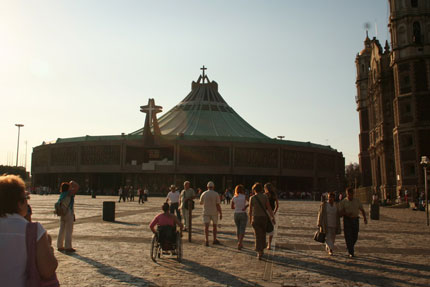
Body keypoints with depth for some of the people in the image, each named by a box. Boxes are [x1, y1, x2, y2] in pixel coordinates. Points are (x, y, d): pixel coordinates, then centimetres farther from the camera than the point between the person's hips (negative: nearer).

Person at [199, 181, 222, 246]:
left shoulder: (204, 194, -2)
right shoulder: (216, 194, -7)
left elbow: (201, 203, 11)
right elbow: (218, 205, -11)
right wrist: (221, 214, -5)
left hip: (206, 212, 0)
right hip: (214, 212, 0)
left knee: (206, 226, -3)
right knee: (214, 226, 16)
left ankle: (206, 240, -16)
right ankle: (214, 240, 24)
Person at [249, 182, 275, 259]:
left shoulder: (252, 198, -6)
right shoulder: (265, 197, -5)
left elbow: (250, 211, -1)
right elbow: (269, 208, -9)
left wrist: (250, 220, 12)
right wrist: (273, 218, -4)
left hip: (255, 218, -1)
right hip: (264, 218, 1)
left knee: (258, 236, 2)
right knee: (263, 234, 19)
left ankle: (259, 253, -6)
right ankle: (261, 250, 29)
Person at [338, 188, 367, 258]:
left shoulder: (357, 201, 7)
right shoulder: (343, 202, -1)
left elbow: (362, 210, 13)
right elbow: (340, 213, -4)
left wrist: (365, 218, -1)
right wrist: (346, 213, -24)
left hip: (355, 220, 3)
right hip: (347, 220, -3)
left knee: (355, 237, 6)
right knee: (348, 237, -8)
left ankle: (350, 248, 33)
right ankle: (351, 253, -3)